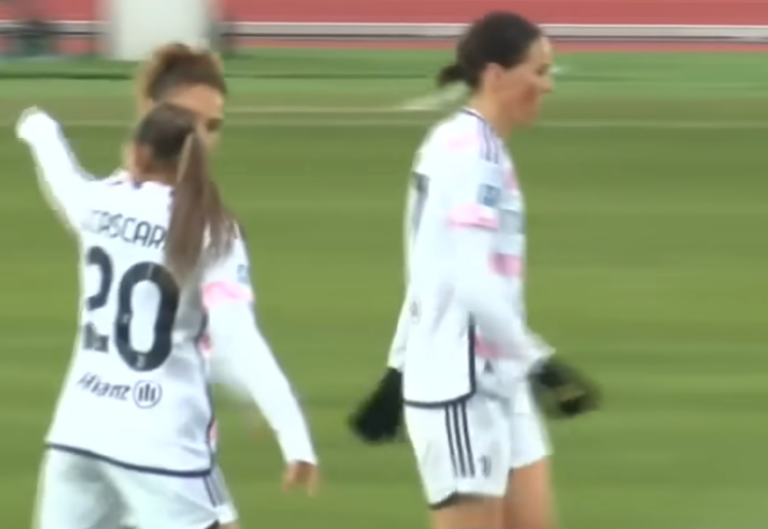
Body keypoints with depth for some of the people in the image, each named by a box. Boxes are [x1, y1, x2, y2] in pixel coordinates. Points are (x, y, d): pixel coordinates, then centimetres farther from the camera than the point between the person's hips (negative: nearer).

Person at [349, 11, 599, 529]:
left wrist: (400, 373, 22)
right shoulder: (466, 154, -17)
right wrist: (542, 363, -23)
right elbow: (471, 285, -25)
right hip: (459, 388, -10)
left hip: (497, 381, 10)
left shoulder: (483, 150, 13)